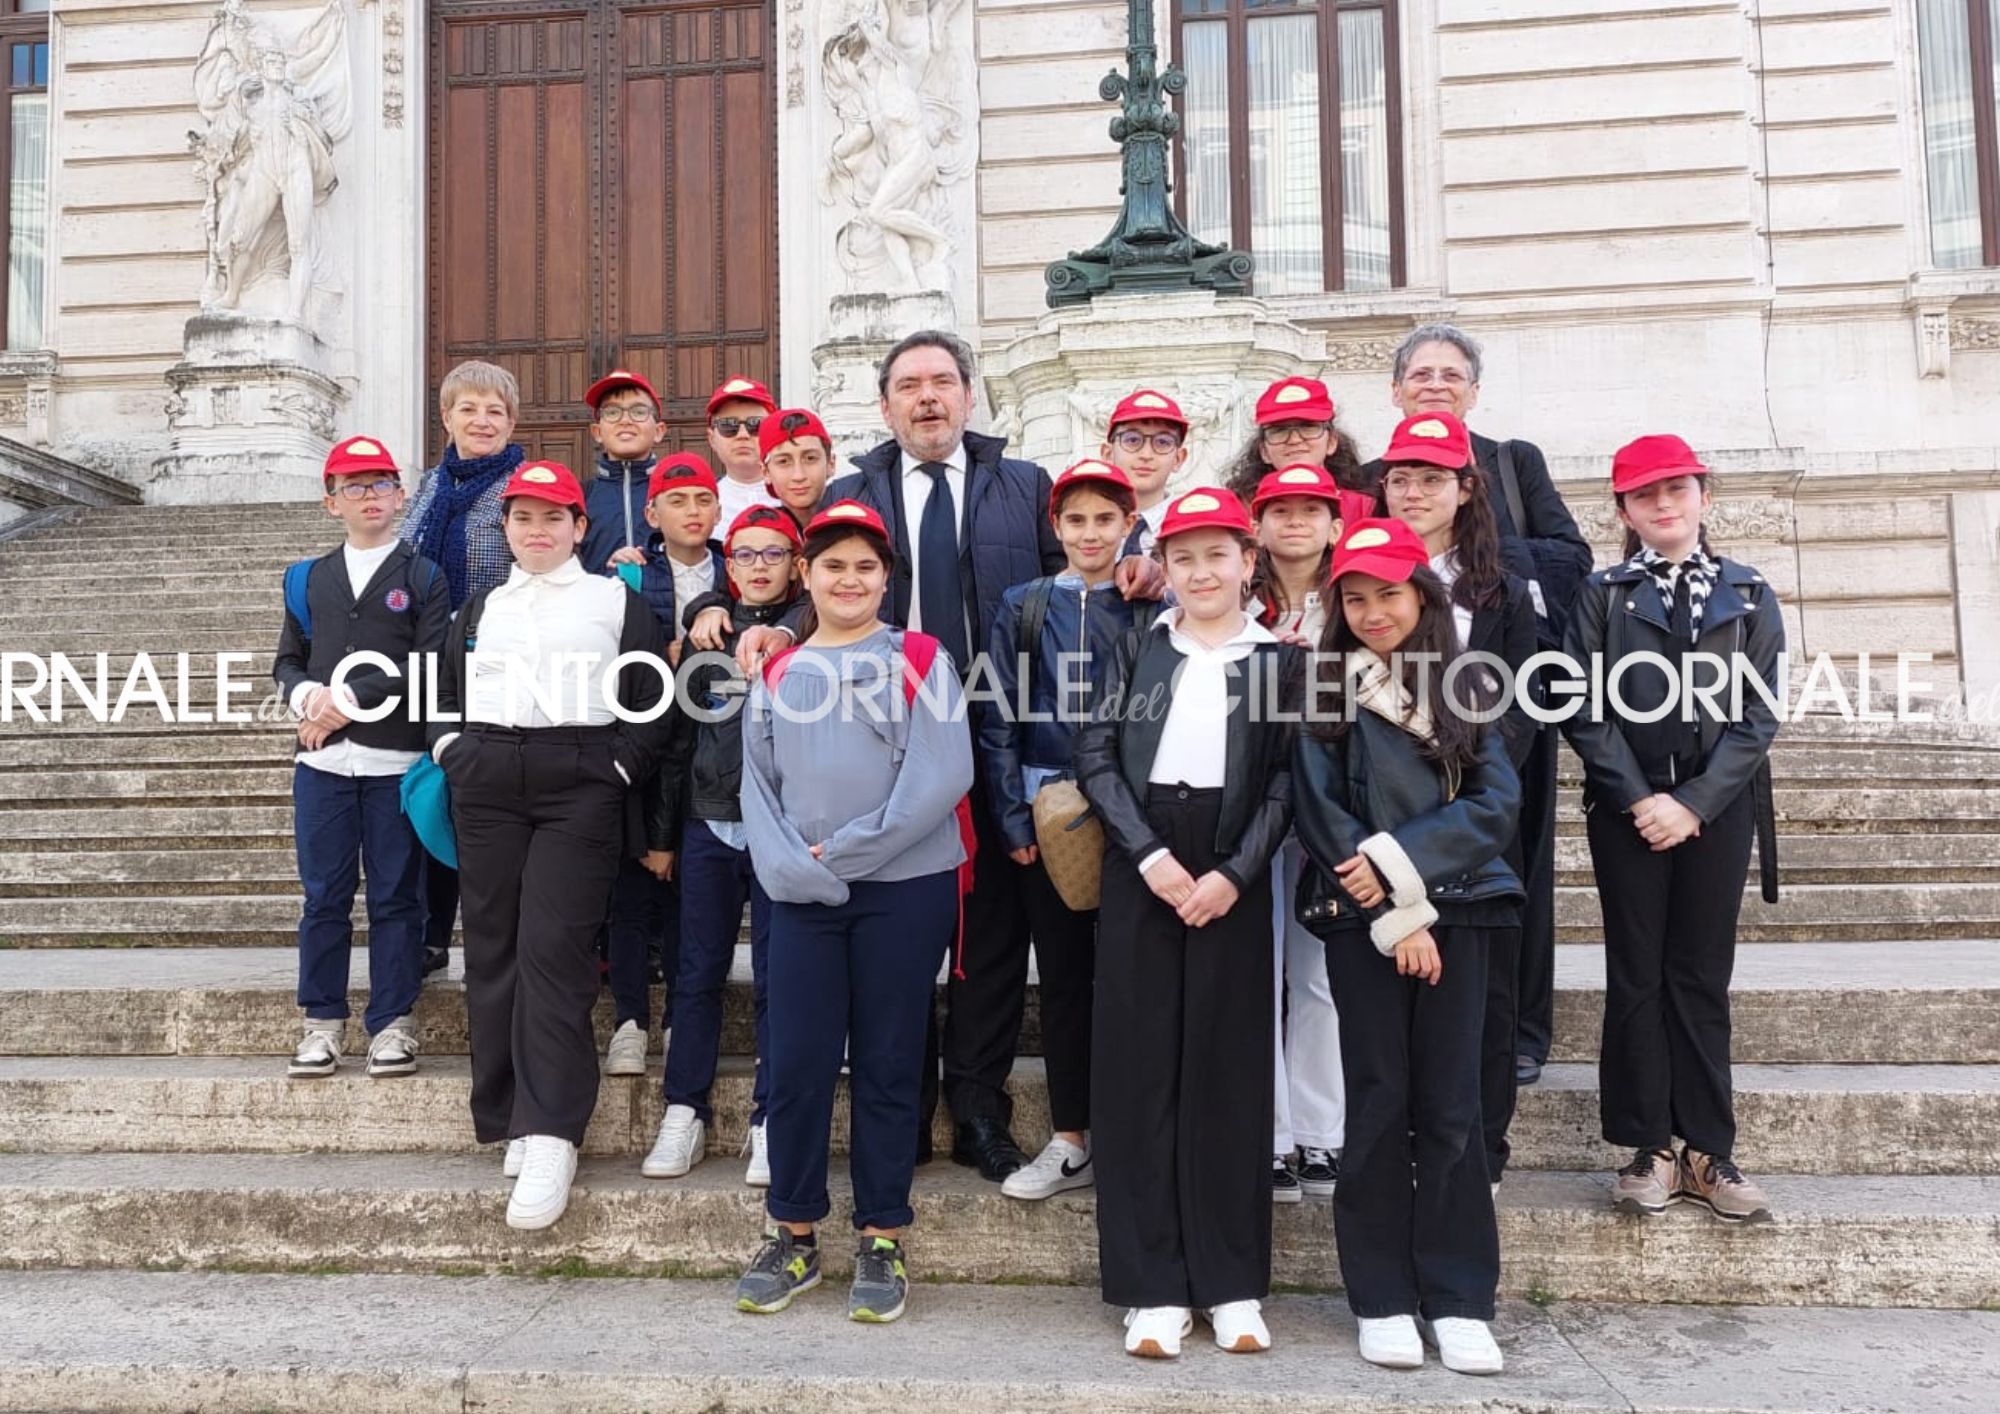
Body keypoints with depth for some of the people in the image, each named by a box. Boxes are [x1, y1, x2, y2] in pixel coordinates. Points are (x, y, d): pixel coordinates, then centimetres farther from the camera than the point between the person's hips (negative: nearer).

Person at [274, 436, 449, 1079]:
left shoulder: (424, 577, 4)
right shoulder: (308, 578, 16)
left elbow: (430, 667, -7)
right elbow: (288, 659, 15)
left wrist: (350, 699, -12)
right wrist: (308, 696, -7)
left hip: (396, 761, -3)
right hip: (322, 760, 3)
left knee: (396, 897, 3)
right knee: (324, 896, 6)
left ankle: (393, 1021, 11)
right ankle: (323, 1020, 16)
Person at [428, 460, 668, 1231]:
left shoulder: (618, 601, 9)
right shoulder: (479, 608, 21)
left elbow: (650, 703, 3)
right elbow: (442, 690, 24)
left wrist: (617, 771, -6)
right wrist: (452, 754, 9)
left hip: (580, 786, -4)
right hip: (486, 786, 5)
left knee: (553, 950, -12)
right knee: (492, 949, 3)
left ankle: (551, 1138, -12)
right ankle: (512, 1120, 12)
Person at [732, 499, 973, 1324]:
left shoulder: (919, 660, 1)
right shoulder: (777, 675, 13)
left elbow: (941, 778, -10)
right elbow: (758, 787, 8)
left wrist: (844, 852, -11)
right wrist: (790, 867, -10)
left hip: (905, 889, -2)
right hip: (801, 897, 3)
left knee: (887, 1066, 5)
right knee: (797, 1065, 3)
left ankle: (881, 1242, 17)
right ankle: (793, 1238, 19)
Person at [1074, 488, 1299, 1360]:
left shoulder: (1279, 658, 6)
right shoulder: (1137, 649, 9)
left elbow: (1286, 782, 1)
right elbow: (1095, 757, 0)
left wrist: (1233, 873, -11)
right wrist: (1149, 852, -11)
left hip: (1232, 875, -1)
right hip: (1139, 868, 1)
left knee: (1227, 1068, 3)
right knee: (1139, 1067, 0)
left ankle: (1232, 1283, 13)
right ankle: (1153, 1285, 8)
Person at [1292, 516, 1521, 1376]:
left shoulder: (1464, 689, 9)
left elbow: (1495, 802, -1)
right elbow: (1320, 814, -4)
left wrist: (1399, 856, -14)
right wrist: (1396, 915, -11)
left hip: (1456, 910, 2)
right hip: (1361, 920, -1)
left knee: (1450, 1107, 2)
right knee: (1378, 1103, 1)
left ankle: (1458, 1299, 11)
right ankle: (1383, 1299, 11)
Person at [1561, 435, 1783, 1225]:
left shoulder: (1748, 596, 6)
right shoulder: (1602, 595, 5)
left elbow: (1757, 714, -1)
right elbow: (1585, 712, -3)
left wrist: (1693, 802, -11)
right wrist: (1639, 798, -12)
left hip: (1717, 806, 1)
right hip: (1626, 806, 0)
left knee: (1703, 977, 6)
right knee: (1636, 975, 3)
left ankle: (1708, 1150, 13)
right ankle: (1650, 1148, 11)